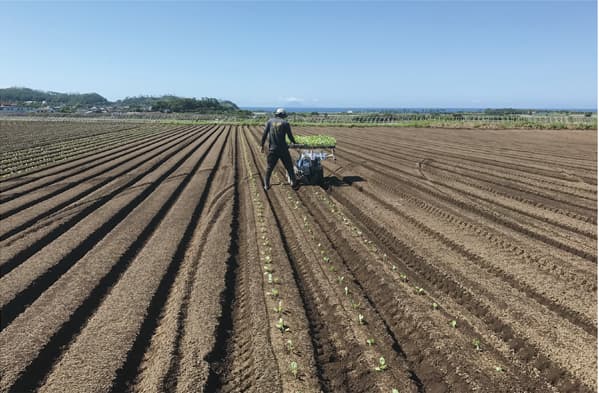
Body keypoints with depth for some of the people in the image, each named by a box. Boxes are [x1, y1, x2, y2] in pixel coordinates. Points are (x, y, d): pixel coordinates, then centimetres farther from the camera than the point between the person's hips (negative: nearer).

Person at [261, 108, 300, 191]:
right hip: (283, 149, -2)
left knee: (269, 168, 13)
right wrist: (294, 142, 21)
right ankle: (294, 184, 12)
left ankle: (266, 185, 16)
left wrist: (262, 145, 6)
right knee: (289, 167, 9)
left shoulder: (269, 122, 3)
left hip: (272, 149, 2)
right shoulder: (285, 123, -2)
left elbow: (264, 134, 0)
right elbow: (290, 136, 2)